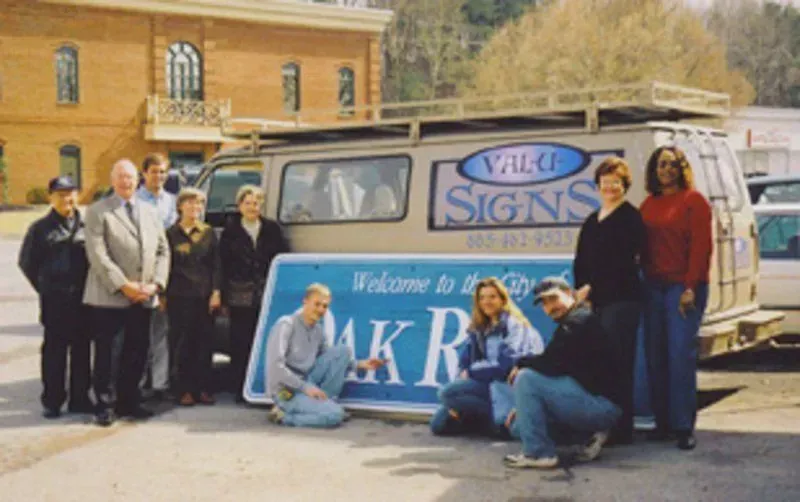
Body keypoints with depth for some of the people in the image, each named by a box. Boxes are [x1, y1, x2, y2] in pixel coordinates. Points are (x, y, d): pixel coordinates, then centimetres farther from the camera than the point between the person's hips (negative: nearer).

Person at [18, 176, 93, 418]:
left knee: (82, 349, 7)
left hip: (83, 298, 2)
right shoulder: (41, 228, 2)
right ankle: (52, 401, 11)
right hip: (54, 300, -2)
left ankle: (79, 398, 16)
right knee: (54, 349, 3)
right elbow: (27, 262, 7)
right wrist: (45, 288, 5)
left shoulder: (86, 225, 6)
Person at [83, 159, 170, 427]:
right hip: (108, 297, -5)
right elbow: (97, 254, -11)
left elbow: (163, 251, 12)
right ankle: (105, 404, 14)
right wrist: (124, 285, -16)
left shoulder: (151, 213, 16)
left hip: (143, 298, 5)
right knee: (105, 354, 3)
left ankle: (128, 401, 22)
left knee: (136, 351, 9)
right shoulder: (97, 212, -2)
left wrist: (156, 284, -4)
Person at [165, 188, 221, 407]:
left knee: (204, 343, 3)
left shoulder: (208, 233, 9)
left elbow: (216, 265, 8)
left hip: (204, 297, 2)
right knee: (181, 344, 0)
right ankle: (184, 390, 7)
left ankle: (202, 389, 11)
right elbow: (165, 265, 3)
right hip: (179, 297, -2)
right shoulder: (171, 233, 4)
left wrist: (216, 292, -1)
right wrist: (162, 294, -2)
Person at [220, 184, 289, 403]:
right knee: (241, 344, 0)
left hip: (268, 296, 1)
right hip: (240, 297, -1)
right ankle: (240, 390, 7)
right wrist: (223, 296, -1)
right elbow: (223, 264, 5)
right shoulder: (230, 231, 7)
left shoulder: (272, 229, 11)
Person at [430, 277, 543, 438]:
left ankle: (502, 420, -14)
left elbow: (506, 366, -20)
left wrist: (471, 372, -8)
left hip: (507, 387, -7)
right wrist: (458, 403, -7)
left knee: (447, 393, -21)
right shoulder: (479, 328, 12)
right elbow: (464, 363, 8)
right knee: (439, 424, -4)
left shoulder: (513, 325, -9)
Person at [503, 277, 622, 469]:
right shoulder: (571, 322, 18)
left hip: (601, 403, -10)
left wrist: (521, 363, -4)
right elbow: (555, 367, 18)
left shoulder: (578, 320, -13)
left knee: (525, 379, -17)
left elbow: (551, 365, -23)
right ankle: (589, 434, 11)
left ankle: (538, 453, -12)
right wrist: (523, 406, 12)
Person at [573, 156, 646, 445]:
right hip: (594, 302, 7)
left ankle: (621, 429, -2)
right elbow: (580, 261, 17)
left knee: (616, 363, -7)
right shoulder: (592, 220, 20)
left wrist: (591, 288, -11)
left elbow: (623, 262, -11)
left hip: (621, 300, -7)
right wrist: (582, 294, 2)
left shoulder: (630, 217, -2)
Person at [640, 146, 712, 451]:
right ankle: (663, 422, 13)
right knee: (655, 355, 4)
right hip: (654, 286, 6)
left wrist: (690, 287, -14)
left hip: (684, 286, -5)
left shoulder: (694, 200, -1)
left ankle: (684, 426, -3)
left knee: (681, 354, -9)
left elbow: (701, 246, -8)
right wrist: (645, 282, 6)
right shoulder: (649, 203, 16)